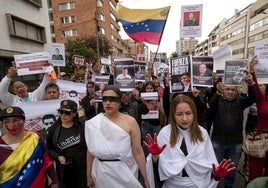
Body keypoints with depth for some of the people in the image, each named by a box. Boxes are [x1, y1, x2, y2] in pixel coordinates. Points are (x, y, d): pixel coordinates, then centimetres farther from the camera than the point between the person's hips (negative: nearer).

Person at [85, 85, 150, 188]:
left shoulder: (130, 122, -13)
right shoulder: (94, 123, -5)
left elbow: (138, 152, -11)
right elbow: (90, 151, 3)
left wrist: (146, 179, -7)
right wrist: (89, 175, 8)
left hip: (124, 172, -2)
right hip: (101, 173, 3)